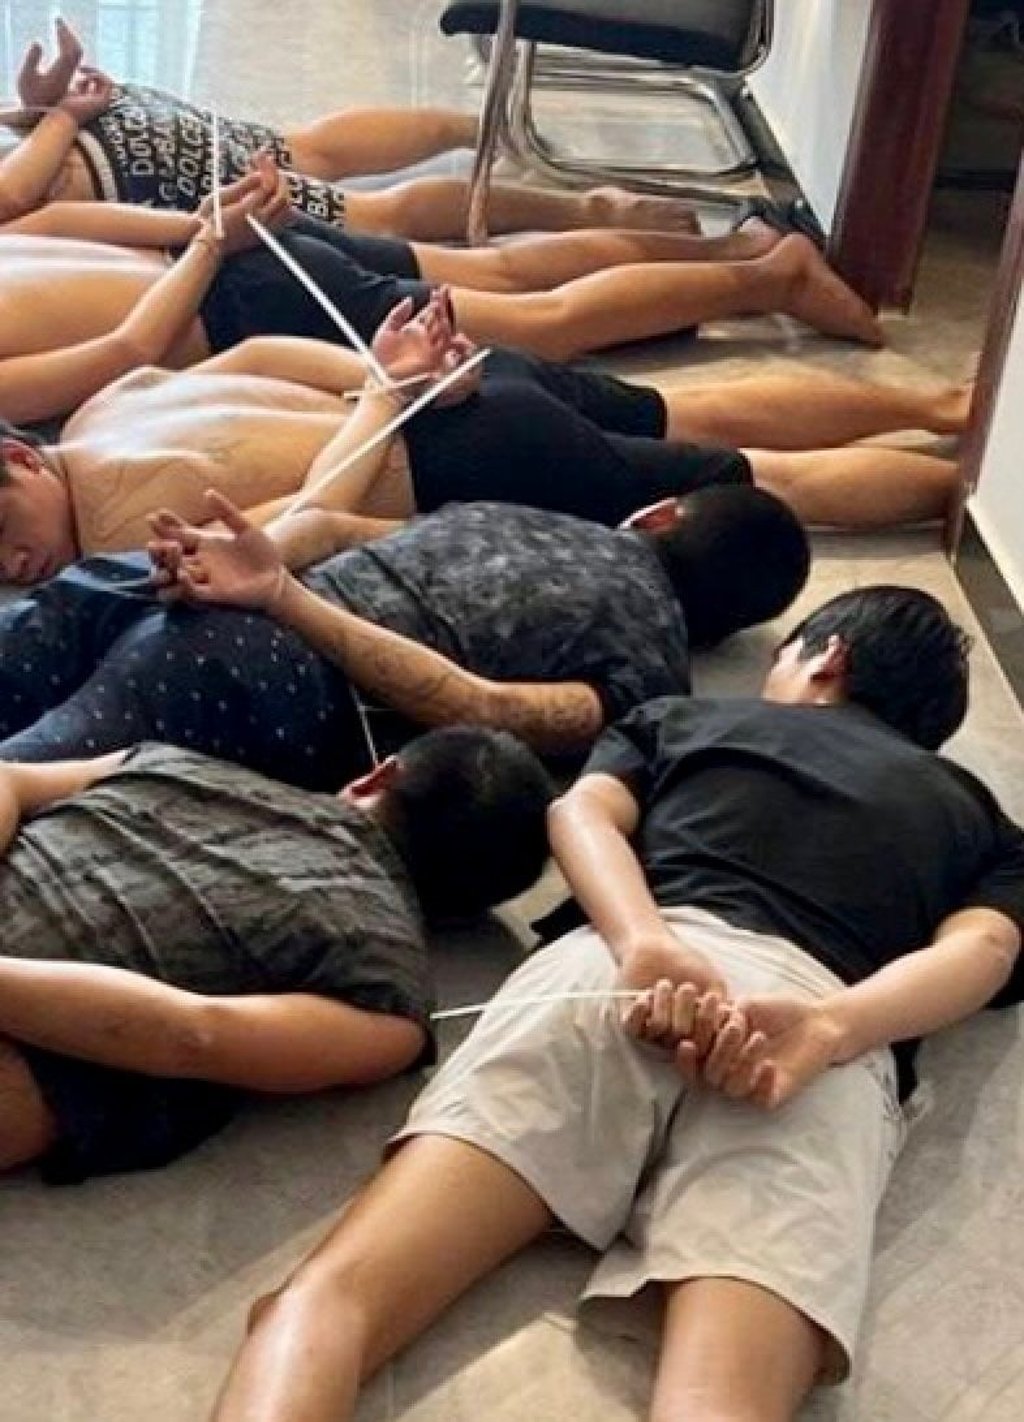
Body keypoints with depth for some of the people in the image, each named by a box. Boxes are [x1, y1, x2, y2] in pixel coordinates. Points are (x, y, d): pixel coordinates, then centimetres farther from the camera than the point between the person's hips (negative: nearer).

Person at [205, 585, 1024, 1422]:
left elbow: (582, 812, 14)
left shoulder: (677, 717, 35)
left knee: (332, 1293, -15)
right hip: (828, 1028, 1)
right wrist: (823, 1032, -5)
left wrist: (647, 944, -5)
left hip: (628, 963, 0)